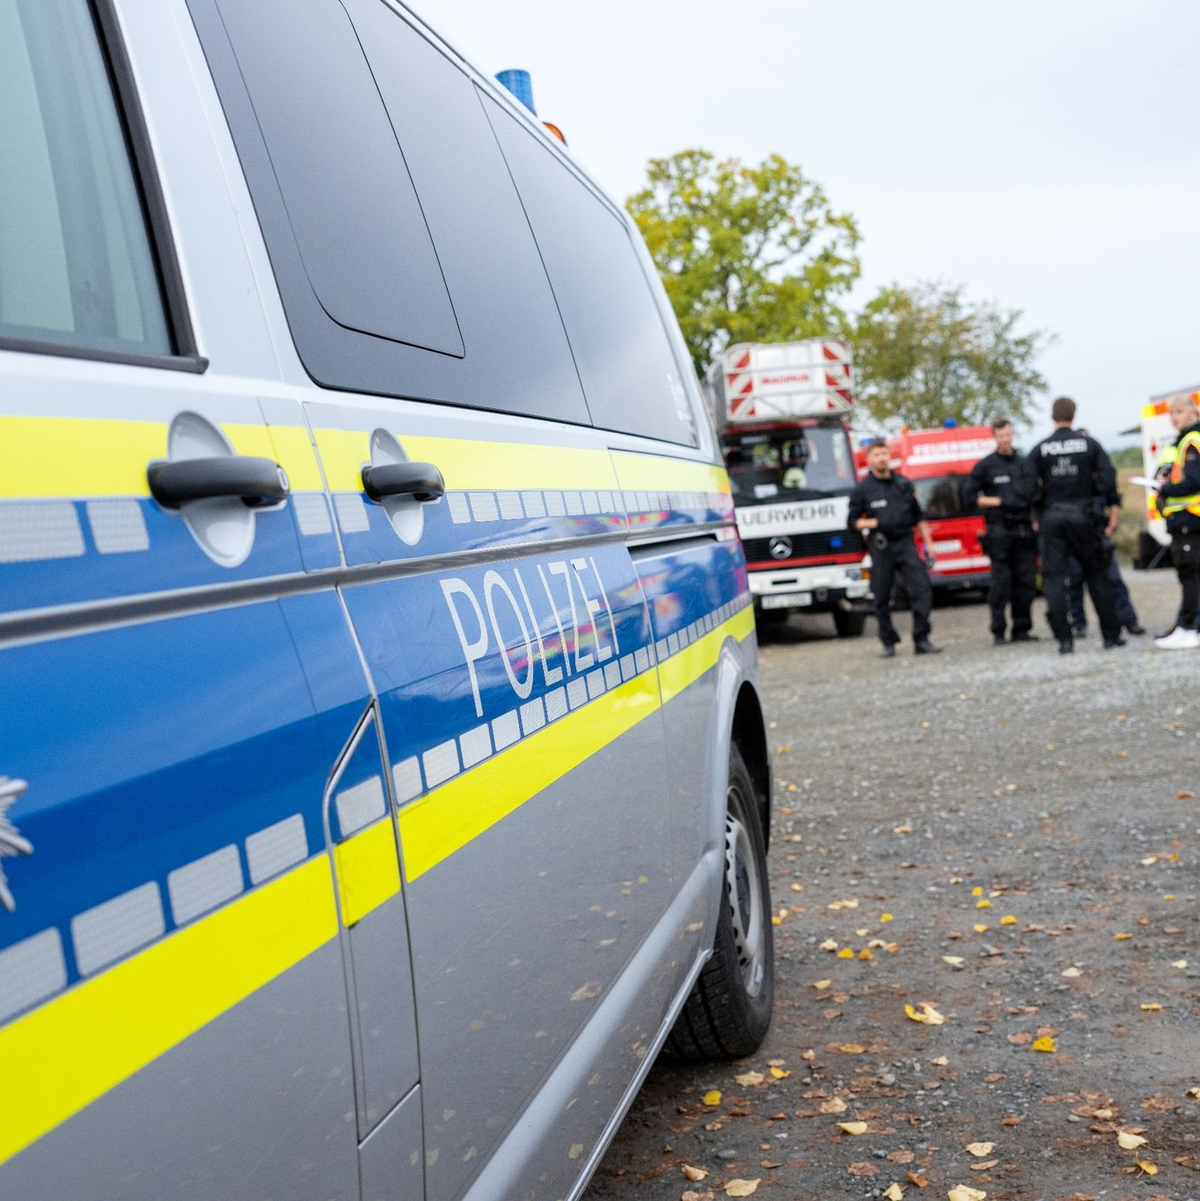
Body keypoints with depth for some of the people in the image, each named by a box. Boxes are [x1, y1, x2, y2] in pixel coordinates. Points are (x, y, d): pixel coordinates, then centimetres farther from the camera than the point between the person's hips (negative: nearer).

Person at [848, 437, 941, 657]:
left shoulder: (903, 483, 11)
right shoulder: (862, 489, 2)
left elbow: (918, 516, 16)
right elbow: (852, 521, 4)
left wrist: (928, 544, 11)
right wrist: (874, 523, -14)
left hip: (905, 542, 2)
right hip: (881, 548, -2)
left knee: (922, 590, -10)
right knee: (882, 598, 3)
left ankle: (921, 640, -5)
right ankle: (889, 643, 16)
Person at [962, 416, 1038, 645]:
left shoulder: (1024, 463, 14)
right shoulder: (985, 465, 2)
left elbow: (1035, 493, 23)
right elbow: (969, 496, 1)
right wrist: (996, 501, -7)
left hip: (1024, 530, 4)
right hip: (999, 530, -4)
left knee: (1026, 582, 3)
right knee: (1000, 582, -5)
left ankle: (1021, 629, 10)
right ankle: (998, 632, -1)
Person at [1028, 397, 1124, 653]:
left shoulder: (1039, 450, -1)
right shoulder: (1089, 444, 0)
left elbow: (1031, 490, -6)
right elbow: (1108, 481, -6)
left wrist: (1040, 513, 9)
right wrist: (1092, 497, 11)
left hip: (1052, 517, 0)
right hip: (1082, 515, 1)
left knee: (1054, 577, 3)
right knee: (1096, 574, 10)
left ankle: (1064, 639, -3)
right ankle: (1111, 634, 13)